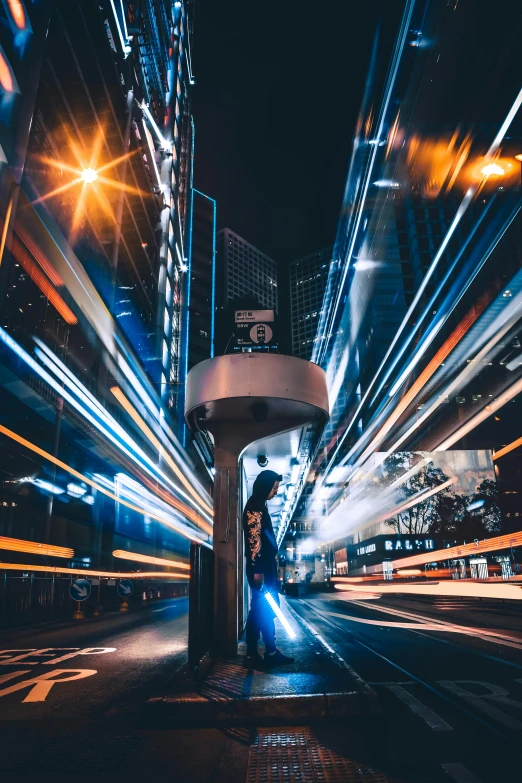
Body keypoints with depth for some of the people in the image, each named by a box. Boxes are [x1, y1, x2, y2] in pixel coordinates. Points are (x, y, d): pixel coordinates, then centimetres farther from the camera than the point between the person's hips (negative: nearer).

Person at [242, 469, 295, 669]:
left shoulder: (259, 506, 16)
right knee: (261, 609, -3)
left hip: (265, 566, 10)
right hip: (260, 567, -10)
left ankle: (271, 652, 22)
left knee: (267, 608, 14)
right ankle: (251, 655, 6)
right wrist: (257, 570, -23)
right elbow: (254, 539, -21)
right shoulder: (255, 507, -15)